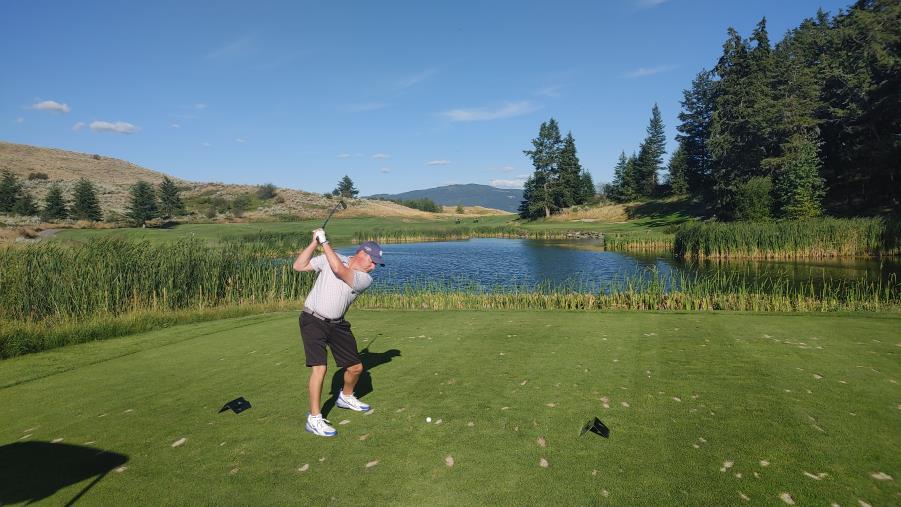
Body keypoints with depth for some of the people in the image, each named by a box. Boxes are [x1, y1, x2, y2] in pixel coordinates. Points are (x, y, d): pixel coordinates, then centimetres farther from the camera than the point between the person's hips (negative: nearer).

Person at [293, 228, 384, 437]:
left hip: (337, 324, 4)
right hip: (313, 320, -4)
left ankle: (346, 397, 41)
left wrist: (324, 242, -21)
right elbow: (298, 266, -9)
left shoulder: (365, 279, -10)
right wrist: (314, 242, -17)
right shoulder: (329, 257, -7)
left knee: (355, 367, 10)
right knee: (320, 367, -18)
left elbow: (339, 270, -26)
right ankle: (314, 418, -6)